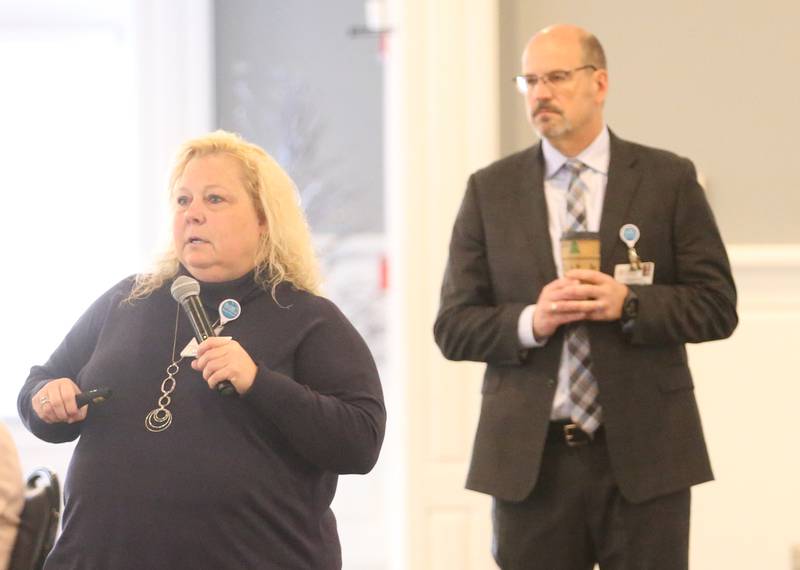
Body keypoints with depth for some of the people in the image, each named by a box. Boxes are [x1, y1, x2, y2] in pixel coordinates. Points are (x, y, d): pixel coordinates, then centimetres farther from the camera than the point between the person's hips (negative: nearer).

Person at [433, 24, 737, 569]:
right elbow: (453, 326, 5)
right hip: (529, 461, 1)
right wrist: (530, 322, -14)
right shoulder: (490, 190, 7)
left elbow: (717, 305, 1)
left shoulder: (669, 179, 4)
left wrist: (628, 303, -15)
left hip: (643, 456, -1)